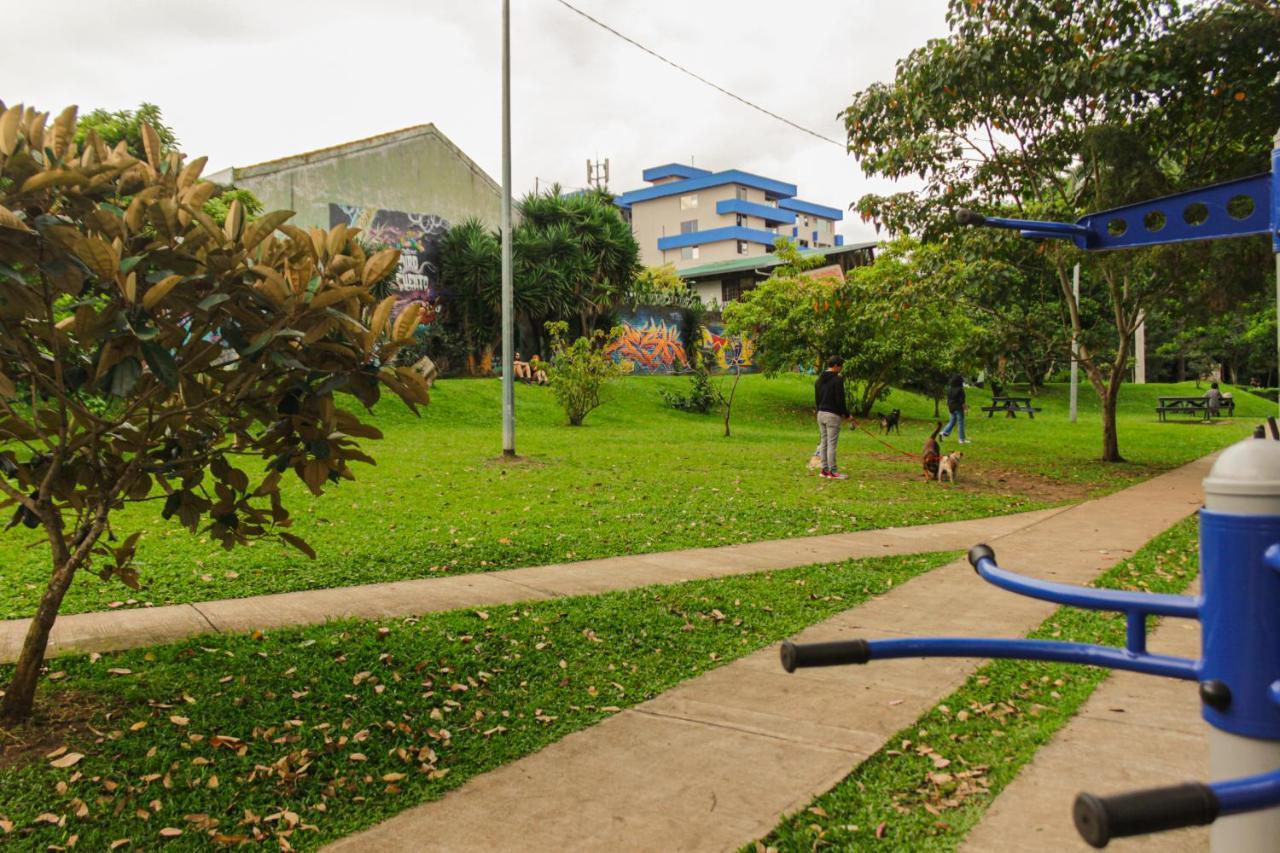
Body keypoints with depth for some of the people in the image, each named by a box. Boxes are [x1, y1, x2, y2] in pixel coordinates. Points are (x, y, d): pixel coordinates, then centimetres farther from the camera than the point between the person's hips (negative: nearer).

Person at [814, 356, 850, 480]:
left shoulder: (819, 379, 12)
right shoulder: (837, 379, -13)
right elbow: (840, 400, -15)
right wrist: (846, 414, -3)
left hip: (821, 414, 8)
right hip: (833, 415, -8)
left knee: (823, 442, 11)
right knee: (832, 443, -5)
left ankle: (825, 470, 14)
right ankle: (833, 472, -3)